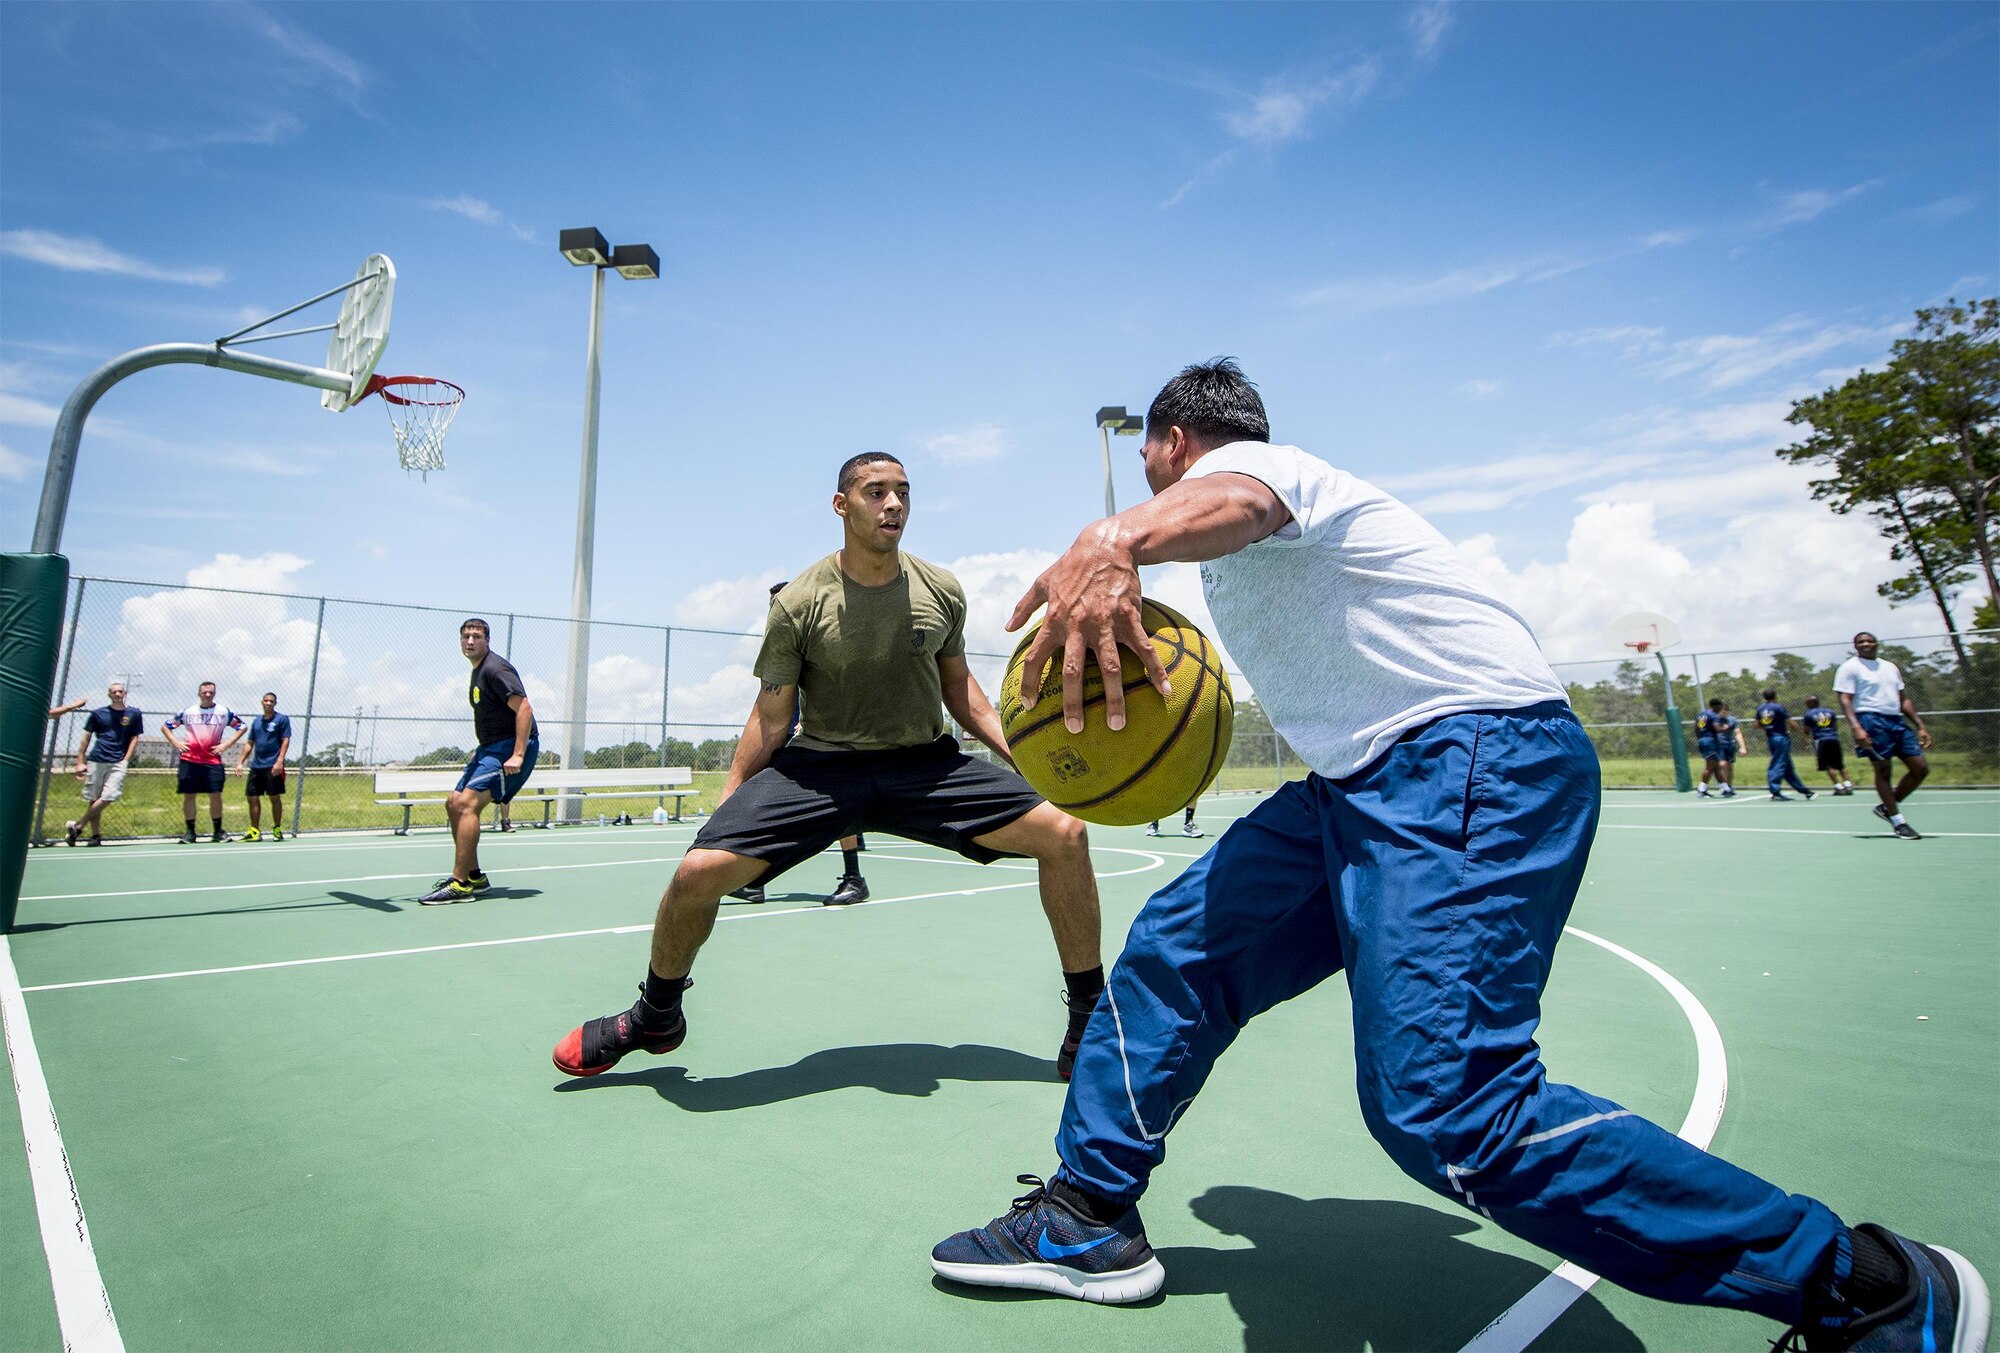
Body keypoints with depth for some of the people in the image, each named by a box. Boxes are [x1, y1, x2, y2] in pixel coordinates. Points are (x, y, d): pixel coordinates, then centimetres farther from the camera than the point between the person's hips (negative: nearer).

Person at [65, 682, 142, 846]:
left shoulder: (134, 714, 7)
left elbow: (134, 738, 7)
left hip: (118, 763, -1)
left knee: (108, 797, -14)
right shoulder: (98, 713, 8)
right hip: (95, 761, 1)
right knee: (94, 799, 4)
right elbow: (86, 738, 11)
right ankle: (95, 834, 9)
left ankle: (78, 827, 1)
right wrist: (80, 762, 5)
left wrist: (125, 760, -4)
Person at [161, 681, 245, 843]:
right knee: (188, 796, 2)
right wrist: (175, 742, 3)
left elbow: (241, 727, 10)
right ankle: (190, 832, 11)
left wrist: (226, 745, 0)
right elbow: (165, 726, 19)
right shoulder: (188, 712, 9)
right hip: (189, 761, 1)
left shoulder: (224, 712, 5)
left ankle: (217, 831, 5)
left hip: (213, 761, -1)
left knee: (215, 796, -4)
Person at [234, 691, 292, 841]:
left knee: (275, 797, -1)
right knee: (252, 798, 5)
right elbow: (249, 743, 19)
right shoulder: (256, 721, 16)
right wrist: (240, 762, 11)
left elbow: (286, 741, -9)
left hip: (273, 767, -6)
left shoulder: (282, 719, -2)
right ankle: (255, 831, 12)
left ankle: (277, 829, 8)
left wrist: (279, 761, -18)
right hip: (256, 766, 6)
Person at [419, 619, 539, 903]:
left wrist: (518, 755, -28)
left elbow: (524, 708, -23)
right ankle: (474, 876, 18)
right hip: (490, 748, 11)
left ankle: (460, 885, -16)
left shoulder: (496, 668, -13)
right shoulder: (477, 672, 18)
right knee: (453, 803, 11)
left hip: (512, 746, -11)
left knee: (467, 803, -19)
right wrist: (481, 749, 20)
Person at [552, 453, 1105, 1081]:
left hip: (928, 763, 2)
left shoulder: (941, 591, -1)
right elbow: (771, 718, -2)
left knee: (1064, 832, -14)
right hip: (820, 765, -2)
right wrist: (724, 807, -4)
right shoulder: (799, 603, -9)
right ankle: (655, 1017, 15)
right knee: (698, 871, -20)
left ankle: (1088, 1025, 6)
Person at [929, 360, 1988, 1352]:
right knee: (1175, 949, 7)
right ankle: (1087, 1220, 21)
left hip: (1470, 757, -10)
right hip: (1366, 780, 10)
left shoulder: (1230, 458, -3)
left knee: (1445, 1112, -21)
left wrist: (1117, 542, -51)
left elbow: (1232, 500, -30)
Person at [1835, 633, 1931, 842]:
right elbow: (1845, 700, -10)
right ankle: (1897, 821, 4)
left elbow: (1904, 699, 22)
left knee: (1921, 767, 2)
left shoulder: (1891, 667, 20)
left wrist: (1921, 725, 14)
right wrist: (1856, 727, -22)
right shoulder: (1849, 668, -1)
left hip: (1897, 721, 7)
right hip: (1871, 721, -7)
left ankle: (1887, 807, 17)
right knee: (1884, 770, -5)